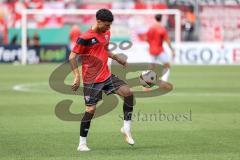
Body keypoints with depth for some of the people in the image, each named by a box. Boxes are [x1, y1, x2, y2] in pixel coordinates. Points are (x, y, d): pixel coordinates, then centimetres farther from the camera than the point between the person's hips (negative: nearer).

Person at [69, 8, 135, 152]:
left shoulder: (106, 33, 8)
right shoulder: (85, 38, -16)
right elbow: (72, 57, -13)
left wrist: (116, 57, 13)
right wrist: (77, 76, -19)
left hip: (107, 75, 6)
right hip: (92, 80, -6)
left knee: (128, 93, -10)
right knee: (91, 109, -7)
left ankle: (127, 128, 2)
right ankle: (82, 144, 4)